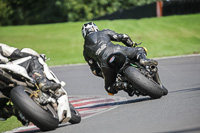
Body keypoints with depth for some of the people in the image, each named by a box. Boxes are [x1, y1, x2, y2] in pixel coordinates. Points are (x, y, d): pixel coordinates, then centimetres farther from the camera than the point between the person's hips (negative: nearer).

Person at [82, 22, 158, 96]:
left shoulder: (85, 51, 28)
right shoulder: (103, 33, 25)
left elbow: (95, 70, 27)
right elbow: (123, 37, 21)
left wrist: (104, 75, 41)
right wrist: (132, 45, 40)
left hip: (105, 64, 1)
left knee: (109, 88, 21)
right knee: (140, 50, 17)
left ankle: (119, 85, -14)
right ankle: (143, 59, -19)